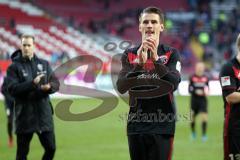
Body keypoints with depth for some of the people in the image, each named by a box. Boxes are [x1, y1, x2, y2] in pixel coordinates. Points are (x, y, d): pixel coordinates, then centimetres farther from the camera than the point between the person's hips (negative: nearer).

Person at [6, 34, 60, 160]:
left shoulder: (44, 64, 11)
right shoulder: (14, 67, -2)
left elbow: (56, 83, 8)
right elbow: (12, 89, -13)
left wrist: (49, 86, -16)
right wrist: (32, 84, -24)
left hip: (44, 114, 4)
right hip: (24, 115, -3)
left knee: (51, 148, 5)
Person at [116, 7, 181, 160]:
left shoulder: (171, 54, 2)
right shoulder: (129, 55, 7)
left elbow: (173, 84, -13)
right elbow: (121, 87, -6)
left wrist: (156, 59, -22)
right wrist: (139, 63, -20)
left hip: (162, 125, -3)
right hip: (136, 125, 3)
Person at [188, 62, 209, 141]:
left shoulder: (205, 78, 3)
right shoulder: (192, 77, -5)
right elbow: (189, 89, -6)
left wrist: (206, 91, -7)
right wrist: (195, 91, -23)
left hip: (203, 100, 1)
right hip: (194, 100, -1)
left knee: (204, 117, -12)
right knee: (192, 118, 8)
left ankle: (204, 134, -6)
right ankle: (193, 132, 34)